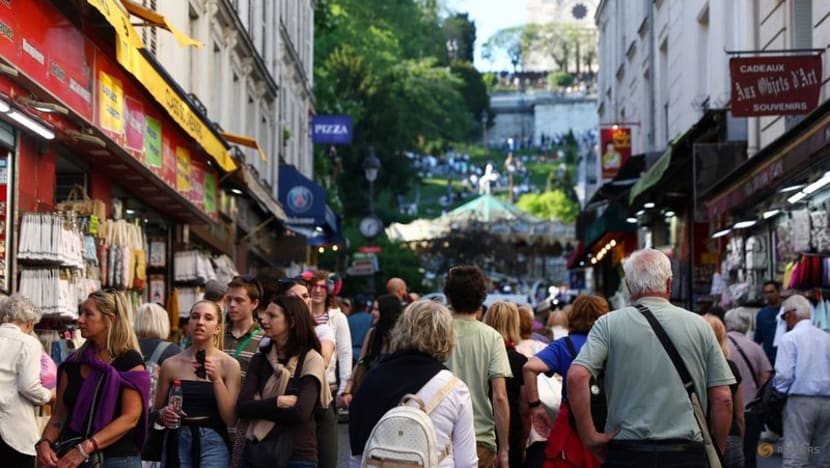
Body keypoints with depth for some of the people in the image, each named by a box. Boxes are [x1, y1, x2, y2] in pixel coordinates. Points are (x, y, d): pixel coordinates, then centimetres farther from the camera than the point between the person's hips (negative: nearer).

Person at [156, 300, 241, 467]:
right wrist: (163, 414, -7)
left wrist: (216, 379, -14)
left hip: (213, 443, -2)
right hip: (177, 442, 3)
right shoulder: (171, 364, 4)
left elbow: (231, 419, -6)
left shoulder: (229, 365, 0)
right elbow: (157, 413, 15)